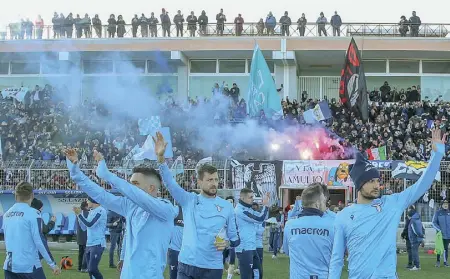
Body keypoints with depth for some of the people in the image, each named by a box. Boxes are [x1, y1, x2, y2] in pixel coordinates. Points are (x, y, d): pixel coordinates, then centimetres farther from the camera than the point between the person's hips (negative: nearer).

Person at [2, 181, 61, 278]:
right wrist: (53, 264, -6)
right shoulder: (33, 213, -10)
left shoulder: (6, 214, 9)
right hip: (29, 266, -6)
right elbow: (39, 241, -12)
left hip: (10, 266, 6)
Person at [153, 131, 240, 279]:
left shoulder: (226, 206, 3)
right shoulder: (189, 200, 3)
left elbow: (235, 237, 9)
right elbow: (170, 182, -9)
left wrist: (227, 243, -14)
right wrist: (160, 157, -23)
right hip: (186, 265, 0)